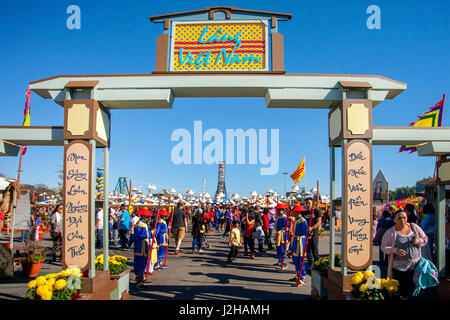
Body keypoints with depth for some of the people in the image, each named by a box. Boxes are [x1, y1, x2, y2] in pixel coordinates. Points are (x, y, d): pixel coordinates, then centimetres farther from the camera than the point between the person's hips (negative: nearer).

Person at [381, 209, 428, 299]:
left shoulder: (414, 227, 6)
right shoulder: (390, 232, -4)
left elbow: (425, 239, 13)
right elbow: (384, 247, -4)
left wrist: (418, 241, -10)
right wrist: (395, 250, -20)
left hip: (415, 265, 3)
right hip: (399, 267, -3)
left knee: (413, 288, 9)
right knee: (401, 290, 1)